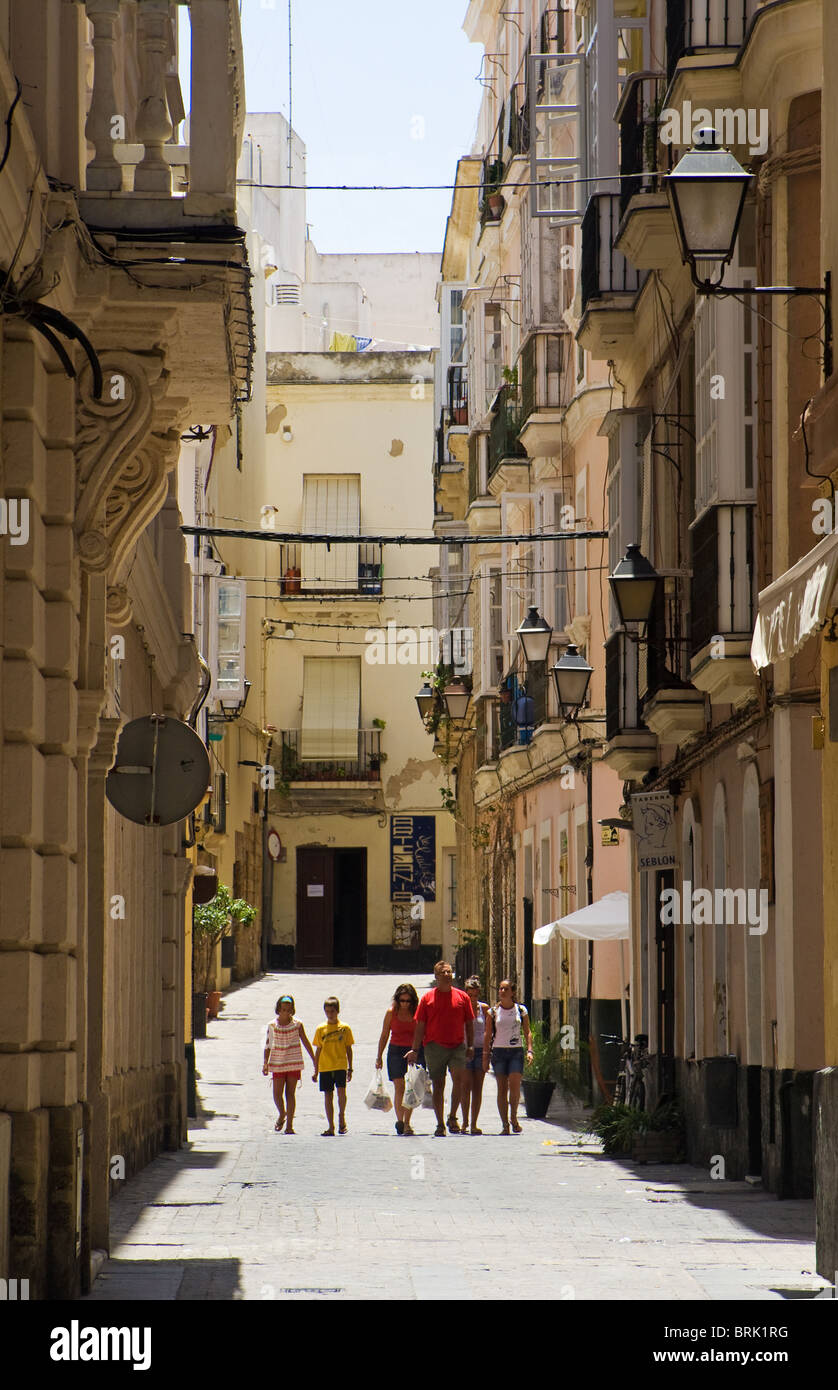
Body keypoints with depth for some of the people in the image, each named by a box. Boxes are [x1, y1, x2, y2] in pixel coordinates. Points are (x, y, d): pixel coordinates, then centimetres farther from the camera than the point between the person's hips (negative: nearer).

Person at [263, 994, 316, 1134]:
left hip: (294, 1063, -1)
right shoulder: (272, 1026, 0)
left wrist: (315, 1060, 8)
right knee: (277, 1094, -1)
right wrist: (265, 1063, -4)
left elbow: (305, 1042, 7)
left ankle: (289, 1124, 2)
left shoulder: (297, 1024, 0)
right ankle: (282, 1115, 28)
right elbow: (268, 1045, 4)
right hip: (277, 1064, 1)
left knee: (290, 1093, -2)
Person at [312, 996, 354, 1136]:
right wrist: (316, 1070, 9)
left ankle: (342, 1115, 4)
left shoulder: (344, 1028, 3)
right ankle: (330, 1126, 9)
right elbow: (318, 1051, 11)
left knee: (341, 1090, -19)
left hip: (340, 1066, -2)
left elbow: (348, 1049, 8)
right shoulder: (321, 1029, 7)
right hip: (325, 1067, 2)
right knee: (328, 1095, 3)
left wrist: (350, 1068, 5)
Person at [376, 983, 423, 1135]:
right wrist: (379, 1057, 7)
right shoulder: (392, 1012, 0)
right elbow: (384, 1036, 7)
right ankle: (399, 1120, -11)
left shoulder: (417, 1012, -1)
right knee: (399, 1086, -11)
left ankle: (406, 1123, 6)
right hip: (396, 1051, 0)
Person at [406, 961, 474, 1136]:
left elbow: (469, 1023, 11)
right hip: (434, 1047, 0)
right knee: (438, 1085, 4)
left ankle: (453, 1117, -6)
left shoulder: (462, 997, 8)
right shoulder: (427, 998, 5)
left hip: (457, 1046, 0)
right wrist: (415, 1050, 1)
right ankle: (440, 1124, 13)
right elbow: (420, 1026, 5)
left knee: (458, 1077, -20)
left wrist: (470, 1045, 2)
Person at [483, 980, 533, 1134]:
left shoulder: (521, 1010, 6)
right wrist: (485, 1057, 3)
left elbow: (527, 1032, 9)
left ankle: (513, 1118, 3)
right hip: (498, 1052, 0)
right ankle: (505, 1124, 1)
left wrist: (529, 1050, -4)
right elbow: (488, 1036, 7)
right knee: (502, 1088, -2)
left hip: (516, 1052, 0)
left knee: (514, 1085, -15)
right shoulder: (493, 1012, 6)